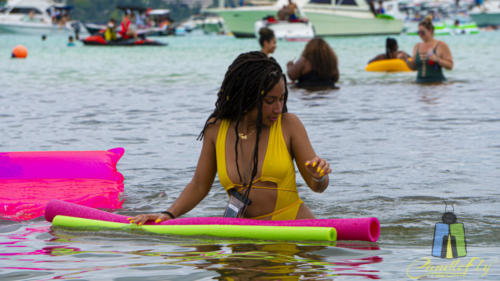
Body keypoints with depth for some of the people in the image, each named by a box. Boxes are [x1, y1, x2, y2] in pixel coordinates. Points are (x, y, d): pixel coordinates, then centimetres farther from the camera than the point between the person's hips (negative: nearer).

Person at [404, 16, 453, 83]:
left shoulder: (441, 45, -1)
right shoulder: (417, 46, 15)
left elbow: (450, 66, -5)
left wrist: (437, 59, -19)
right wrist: (406, 60, 1)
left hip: (436, 82, -4)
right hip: (420, 82, 4)